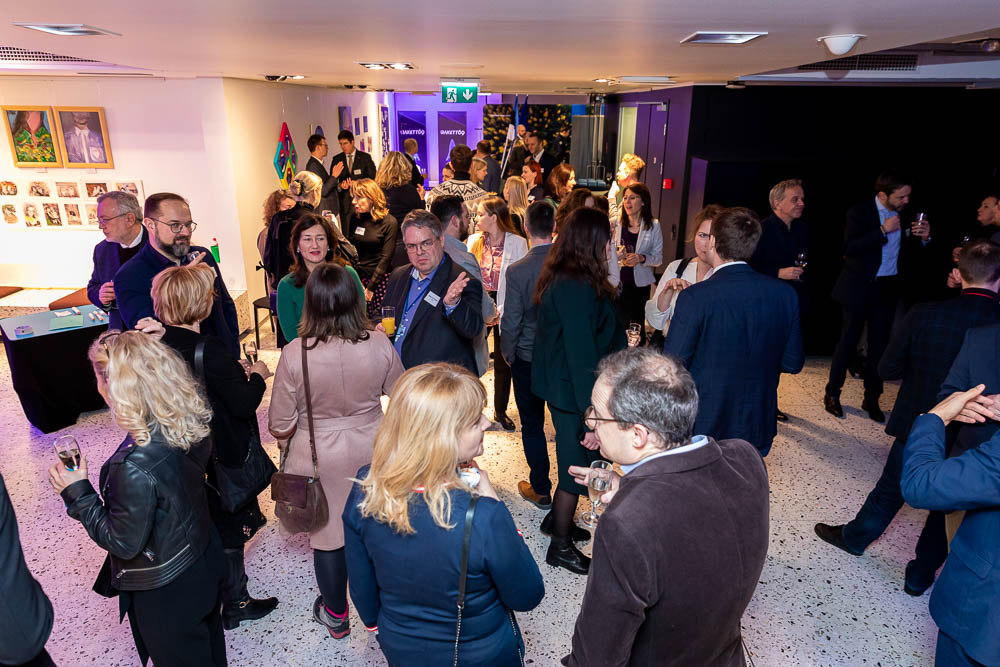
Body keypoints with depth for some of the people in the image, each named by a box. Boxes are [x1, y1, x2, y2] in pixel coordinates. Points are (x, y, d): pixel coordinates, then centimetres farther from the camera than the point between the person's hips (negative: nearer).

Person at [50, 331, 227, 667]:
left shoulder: (136, 466, -36)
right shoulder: (189, 424, -16)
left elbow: (123, 543, -23)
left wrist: (77, 495, -15)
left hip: (166, 593, -6)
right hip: (205, 567, 6)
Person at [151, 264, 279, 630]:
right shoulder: (208, 350, -29)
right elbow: (244, 403, -24)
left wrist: (237, 373, 7)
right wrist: (257, 376, -7)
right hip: (223, 456, -7)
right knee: (229, 525, 12)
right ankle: (235, 604, 30)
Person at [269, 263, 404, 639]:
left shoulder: (294, 354, -22)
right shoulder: (379, 345, -18)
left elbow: (281, 424, -13)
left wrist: (286, 445, 9)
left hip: (319, 459, -1)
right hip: (370, 452, 2)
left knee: (327, 535, 19)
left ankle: (336, 615, 39)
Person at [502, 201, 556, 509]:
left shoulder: (517, 271, -20)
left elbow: (511, 322, -14)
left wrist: (507, 353, 4)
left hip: (528, 358, -3)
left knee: (532, 425, 12)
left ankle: (541, 490, 25)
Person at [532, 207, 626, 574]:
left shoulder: (560, 279, 5)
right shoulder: (578, 289, -26)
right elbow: (582, 355, -27)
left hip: (562, 388, 10)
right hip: (574, 393, -10)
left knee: (574, 459, 24)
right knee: (577, 466, 7)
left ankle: (557, 519, 45)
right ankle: (560, 546, 27)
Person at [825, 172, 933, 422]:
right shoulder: (860, 213, -9)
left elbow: (911, 256, 7)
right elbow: (849, 249, -21)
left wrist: (923, 239, -11)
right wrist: (883, 231, -23)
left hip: (888, 289, 4)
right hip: (859, 288, -4)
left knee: (879, 344, 9)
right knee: (848, 342, 4)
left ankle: (871, 399, 20)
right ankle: (832, 394, 18)